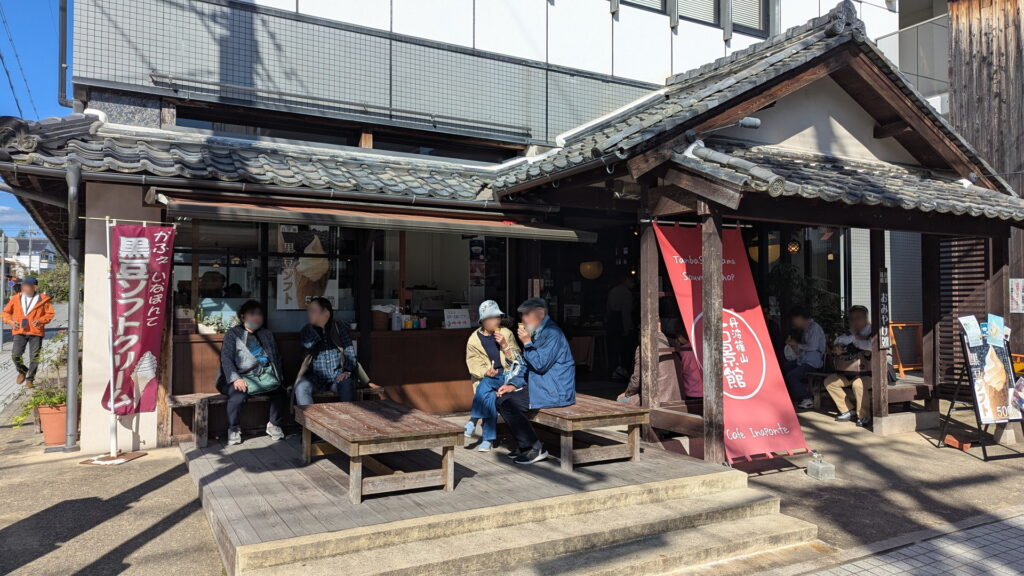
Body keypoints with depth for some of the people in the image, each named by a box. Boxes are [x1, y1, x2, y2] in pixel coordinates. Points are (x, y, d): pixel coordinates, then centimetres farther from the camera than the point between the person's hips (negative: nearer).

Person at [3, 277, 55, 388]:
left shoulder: (43, 299, -1)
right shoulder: (16, 298, 6)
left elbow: (50, 314, 3)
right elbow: (6, 312, 15)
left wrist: (40, 321, -14)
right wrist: (10, 321, -2)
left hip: (36, 332, -2)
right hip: (19, 331, 2)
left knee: (34, 357, 2)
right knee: (15, 355, -7)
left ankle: (30, 379, 18)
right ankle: (22, 371, 24)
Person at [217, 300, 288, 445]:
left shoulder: (267, 335, 20)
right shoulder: (232, 334, 6)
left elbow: (276, 357, 21)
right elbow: (226, 358, -4)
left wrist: (278, 377, 5)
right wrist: (235, 379, -18)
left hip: (265, 376, 4)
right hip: (242, 377, -4)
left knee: (280, 392, -22)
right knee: (239, 394, -33)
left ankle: (274, 424, 2)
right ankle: (233, 429, -9)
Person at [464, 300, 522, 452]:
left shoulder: (506, 333, 5)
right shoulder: (474, 340, 3)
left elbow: (517, 359, 4)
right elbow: (475, 365, -2)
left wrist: (504, 345, -12)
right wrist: (486, 372, -23)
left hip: (511, 374, -1)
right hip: (489, 377, 1)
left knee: (485, 385, -32)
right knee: (490, 395, -33)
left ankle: (473, 420, -20)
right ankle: (488, 438, -24)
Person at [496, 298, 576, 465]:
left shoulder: (552, 333, -15)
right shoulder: (537, 334, 17)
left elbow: (540, 364, -21)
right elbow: (529, 368, 21)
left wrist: (527, 343, -15)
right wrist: (514, 385, 9)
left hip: (555, 392, -10)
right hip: (540, 387, 10)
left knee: (508, 403, -20)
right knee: (502, 399, 7)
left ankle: (535, 448, -11)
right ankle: (523, 445, 11)